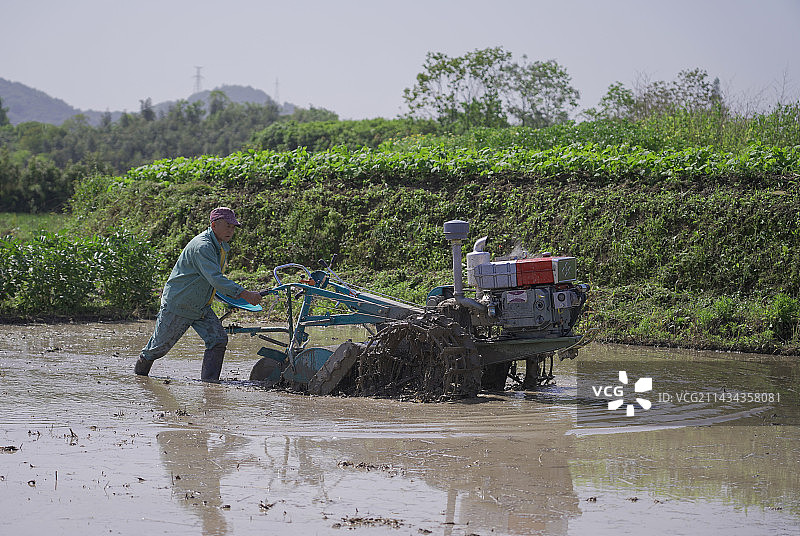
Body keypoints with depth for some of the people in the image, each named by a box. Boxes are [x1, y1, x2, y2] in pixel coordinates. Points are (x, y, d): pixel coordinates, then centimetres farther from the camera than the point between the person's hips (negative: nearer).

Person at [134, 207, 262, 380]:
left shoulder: (222, 247, 5)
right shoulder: (202, 246, -27)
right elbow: (215, 279, -38)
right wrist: (244, 294, -43)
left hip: (202, 307, 8)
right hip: (178, 305, -8)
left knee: (218, 339, -12)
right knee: (159, 346, 6)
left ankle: (209, 382, -11)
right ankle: (139, 374, 31)